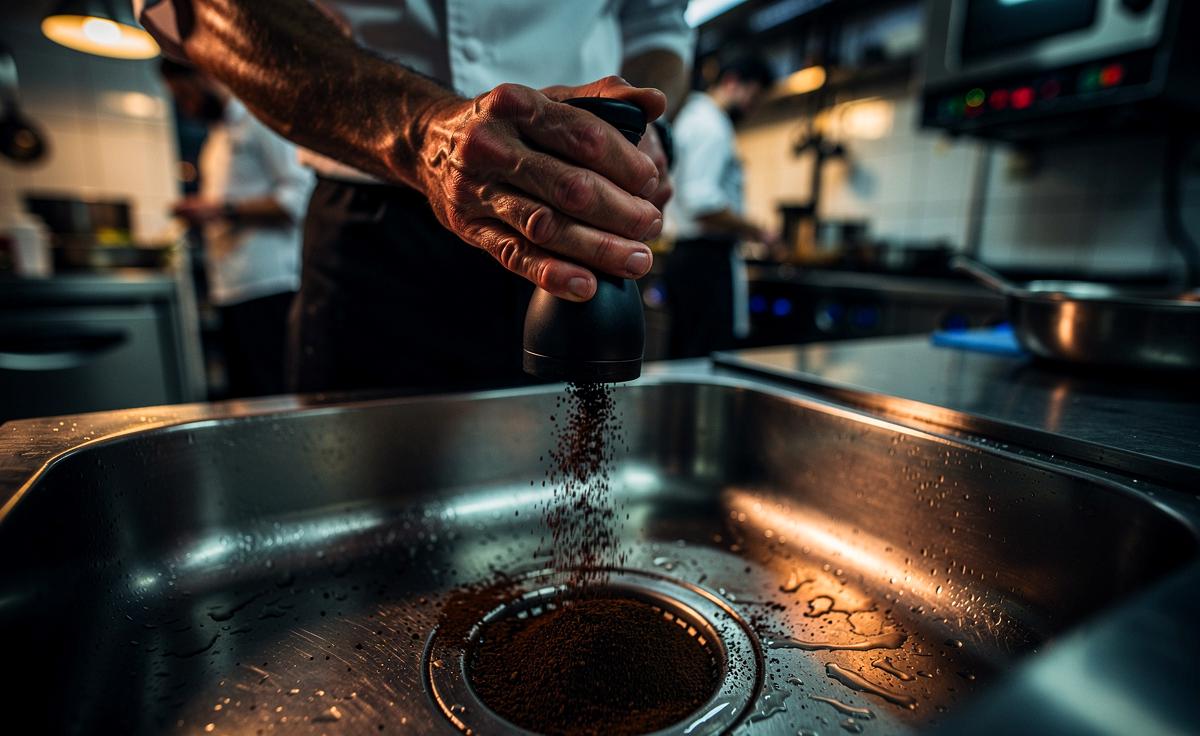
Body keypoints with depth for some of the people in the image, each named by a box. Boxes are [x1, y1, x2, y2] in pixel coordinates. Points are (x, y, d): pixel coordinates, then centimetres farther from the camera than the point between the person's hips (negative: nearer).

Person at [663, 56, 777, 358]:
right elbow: (702, 203, -22)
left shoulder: (693, 116, 23)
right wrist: (756, 232, -12)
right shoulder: (710, 126, -10)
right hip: (708, 260, -11)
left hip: (685, 254, 11)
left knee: (685, 366, 13)